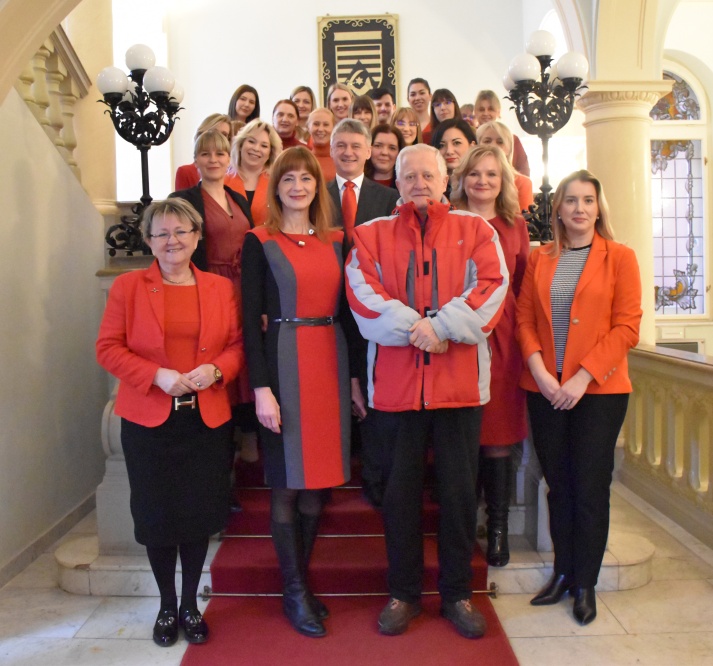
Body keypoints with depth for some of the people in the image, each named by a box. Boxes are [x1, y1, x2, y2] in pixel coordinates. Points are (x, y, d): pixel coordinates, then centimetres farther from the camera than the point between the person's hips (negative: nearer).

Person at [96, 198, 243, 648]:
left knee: (200, 513, 8)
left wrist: (216, 370, -14)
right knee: (157, 515, 8)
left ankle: (191, 604, 30)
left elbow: (237, 345, 7)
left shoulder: (221, 288, 6)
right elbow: (109, 347, -4)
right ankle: (167, 606, 29)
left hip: (207, 420, 1)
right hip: (149, 420, -1)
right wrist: (157, 376, -17)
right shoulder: (128, 286, 0)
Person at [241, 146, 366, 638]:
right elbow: (251, 320, -6)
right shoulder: (259, 243, -1)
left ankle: (302, 579, 26)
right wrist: (261, 388, -13)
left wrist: (357, 376, 6)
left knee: (318, 480, 10)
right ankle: (295, 593, 17)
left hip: (332, 364, 4)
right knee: (287, 483, 2)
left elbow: (346, 311, 11)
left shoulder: (337, 241, 11)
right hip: (284, 364, -4)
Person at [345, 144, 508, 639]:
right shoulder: (372, 235, 10)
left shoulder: (476, 229, 9)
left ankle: (457, 594, 23)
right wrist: (413, 326, -17)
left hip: (460, 378, 0)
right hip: (396, 378, 0)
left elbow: (491, 285, -5)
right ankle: (404, 594, 24)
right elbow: (362, 292, -5)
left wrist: (440, 326, -17)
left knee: (459, 490, 7)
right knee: (401, 490, 9)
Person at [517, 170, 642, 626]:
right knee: (558, 485, 11)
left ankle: (586, 584, 18)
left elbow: (626, 327, -6)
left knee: (590, 488, 3)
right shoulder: (540, 259, 10)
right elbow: (525, 318, 5)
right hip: (545, 389, 3)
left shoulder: (620, 258, 0)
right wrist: (538, 369, -11)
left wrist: (582, 377, -15)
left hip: (598, 389, -3)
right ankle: (563, 573, 25)